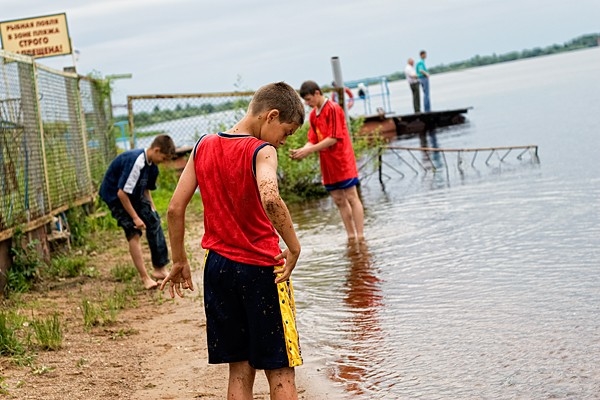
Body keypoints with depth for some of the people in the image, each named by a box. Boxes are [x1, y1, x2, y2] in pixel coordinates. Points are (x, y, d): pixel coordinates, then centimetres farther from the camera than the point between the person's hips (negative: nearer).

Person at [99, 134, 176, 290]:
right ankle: (145, 277, -7)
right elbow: (122, 193, -30)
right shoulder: (135, 161, -32)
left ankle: (160, 268, 10)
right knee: (134, 233, -13)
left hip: (134, 195, 9)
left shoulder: (150, 164, -4)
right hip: (115, 195, -9)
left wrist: (152, 210, 5)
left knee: (154, 222, 3)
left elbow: (145, 189, 11)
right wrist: (135, 217, -24)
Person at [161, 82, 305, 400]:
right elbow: (270, 199, -33)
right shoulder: (261, 151, -13)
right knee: (280, 373, 4)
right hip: (261, 269, -6)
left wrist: (179, 261, 13)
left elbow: (175, 209, 6)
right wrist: (294, 247, -21)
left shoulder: (204, 147, 6)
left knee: (240, 371, 14)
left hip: (218, 267, 6)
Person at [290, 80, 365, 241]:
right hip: (328, 164, 8)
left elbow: (333, 138, -17)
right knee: (339, 200, 8)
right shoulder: (313, 115, 11)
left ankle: (360, 237, -5)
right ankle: (351, 237, 13)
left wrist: (308, 151, -20)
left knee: (352, 198, -5)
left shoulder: (333, 109, -11)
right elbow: (313, 141, 8)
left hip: (342, 162, -8)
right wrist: (301, 151, -11)